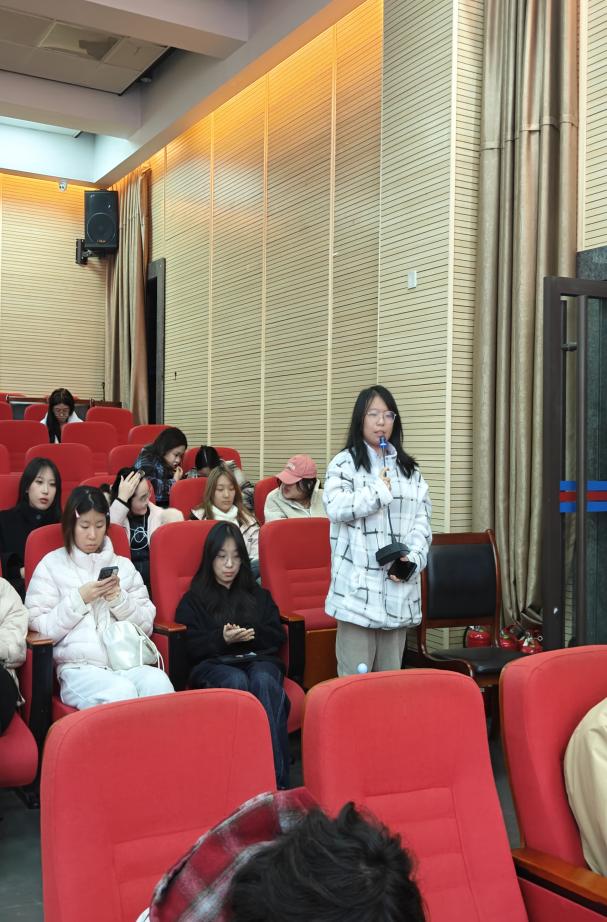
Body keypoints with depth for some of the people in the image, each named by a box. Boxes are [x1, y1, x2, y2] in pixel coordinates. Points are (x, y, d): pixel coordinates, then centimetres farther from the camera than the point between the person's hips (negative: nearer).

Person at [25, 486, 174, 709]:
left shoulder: (123, 565, 18)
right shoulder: (51, 565, 9)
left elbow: (146, 626, 14)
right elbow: (39, 628, 1)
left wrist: (119, 600, -2)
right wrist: (79, 599, -6)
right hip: (79, 667, -3)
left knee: (158, 682, -31)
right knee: (121, 692, -35)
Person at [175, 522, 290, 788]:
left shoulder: (258, 594, 27)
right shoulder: (194, 599, 19)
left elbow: (277, 636, 17)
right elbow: (191, 647, 5)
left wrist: (251, 634, -3)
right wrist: (222, 639, -12)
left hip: (259, 659, 2)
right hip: (213, 664, -1)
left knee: (264, 682, -36)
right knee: (237, 682, -38)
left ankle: (278, 778, -44)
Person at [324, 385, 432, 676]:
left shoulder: (409, 469, 15)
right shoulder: (344, 463, 2)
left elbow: (422, 521, 9)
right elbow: (335, 507, -15)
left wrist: (413, 558, -7)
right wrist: (380, 492, -7)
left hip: (398, 584, 4)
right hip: (357, 584, -4)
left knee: (391, 674, 11)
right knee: (355, 675, -4)